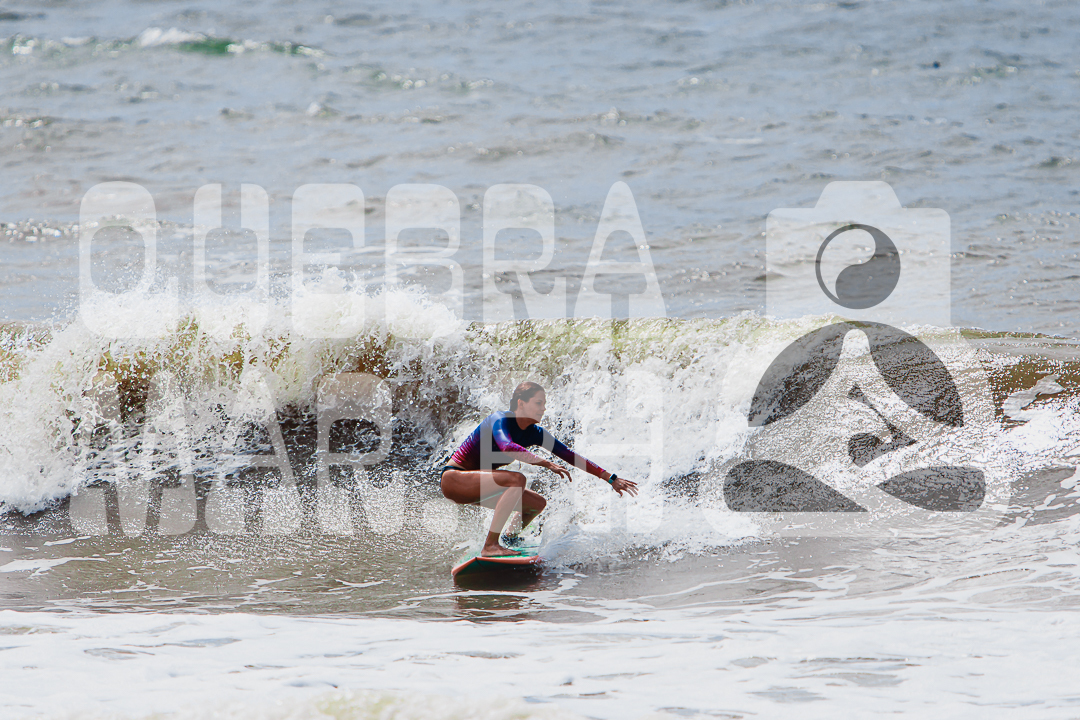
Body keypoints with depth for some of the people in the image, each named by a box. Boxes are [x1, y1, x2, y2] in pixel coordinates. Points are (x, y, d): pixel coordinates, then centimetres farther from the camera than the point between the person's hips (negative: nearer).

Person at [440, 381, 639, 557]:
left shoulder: (534, 433, 2)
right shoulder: (501, 420, -21)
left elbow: (570, 456, 3)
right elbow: (507, 447, -42)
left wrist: (610, 478, 1)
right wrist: (547, 464, -46)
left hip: (475, 485, 9)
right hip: (454, 479, -9)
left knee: (537, 503, 5)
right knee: (516, 479, -30)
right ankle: (490, 546, -29)